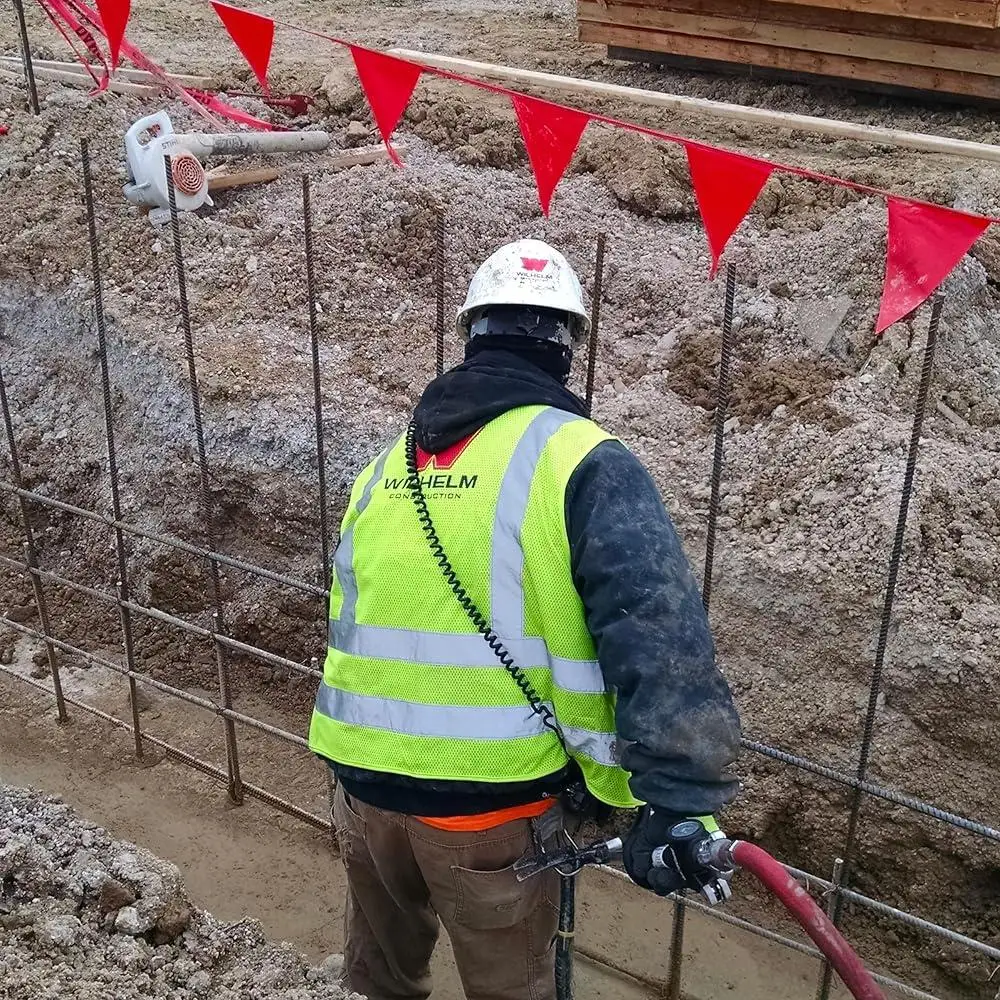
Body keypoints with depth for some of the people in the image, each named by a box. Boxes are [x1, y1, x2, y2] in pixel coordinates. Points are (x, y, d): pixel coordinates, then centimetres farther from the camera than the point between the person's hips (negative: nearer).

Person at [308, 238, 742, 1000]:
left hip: (364, 783, 5)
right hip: (492, 801, -5)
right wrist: (678, 796, -27)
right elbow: (658, 636, -24)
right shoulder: (581, 461, -13)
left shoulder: (384, 471, 8)